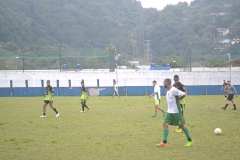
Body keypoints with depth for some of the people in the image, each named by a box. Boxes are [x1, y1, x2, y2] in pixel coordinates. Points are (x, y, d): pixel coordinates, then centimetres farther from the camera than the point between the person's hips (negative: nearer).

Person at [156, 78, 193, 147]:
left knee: (181, 125, 3)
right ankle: (164, 142, -3)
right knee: (165, 124, -4)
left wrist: (178, 99, -8)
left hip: (176, 112, -8)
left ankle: (190, 141, 18)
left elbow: (184, 94, -21)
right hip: (169, 111, 8)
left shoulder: (173, 90, -20)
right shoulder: (168, 90, 8)